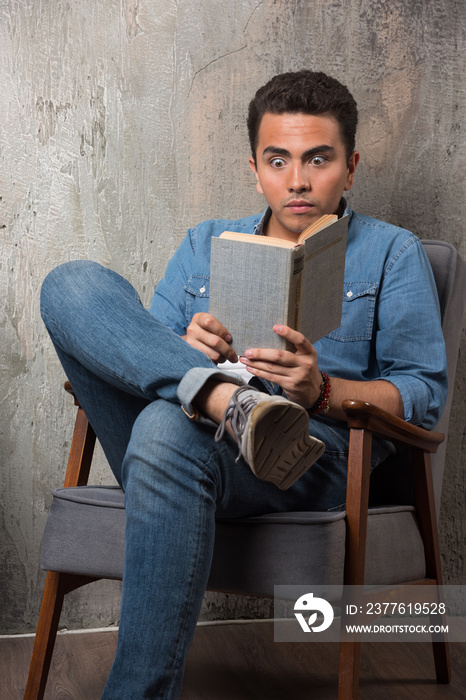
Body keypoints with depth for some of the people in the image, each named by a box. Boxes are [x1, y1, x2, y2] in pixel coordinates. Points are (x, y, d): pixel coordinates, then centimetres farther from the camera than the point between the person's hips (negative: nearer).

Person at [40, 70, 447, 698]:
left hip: (315, 459, -4)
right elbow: (133, 342, 18)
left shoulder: (392, 253, 17)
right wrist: (186, 348, -7)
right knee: (73, 286, -14)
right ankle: (228, 399, -34)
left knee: (167, 429, -38)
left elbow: (424, 397, 7)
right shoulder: (205, 245, 27)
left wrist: (321, 391, -13)